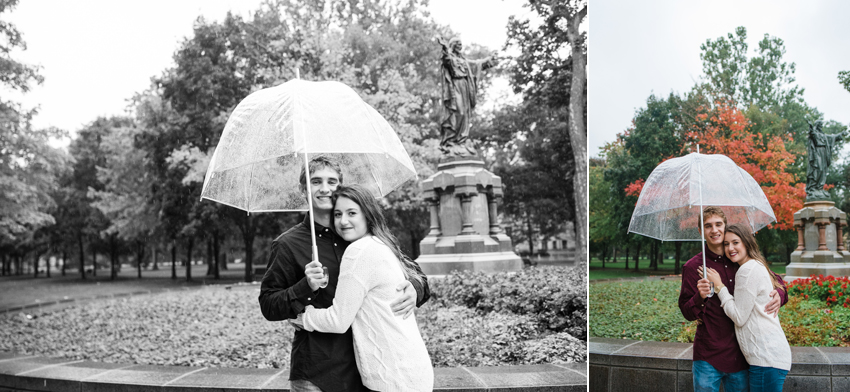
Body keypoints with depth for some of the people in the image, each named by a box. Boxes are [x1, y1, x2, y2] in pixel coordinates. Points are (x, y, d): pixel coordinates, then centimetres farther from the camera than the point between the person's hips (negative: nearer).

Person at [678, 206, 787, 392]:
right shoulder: (693, 267, -3)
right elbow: (687, 312, -3)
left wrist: (779, 295, -6)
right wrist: (700, 297, -23)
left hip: (740, 355, 3)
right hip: (709, 356, -3)